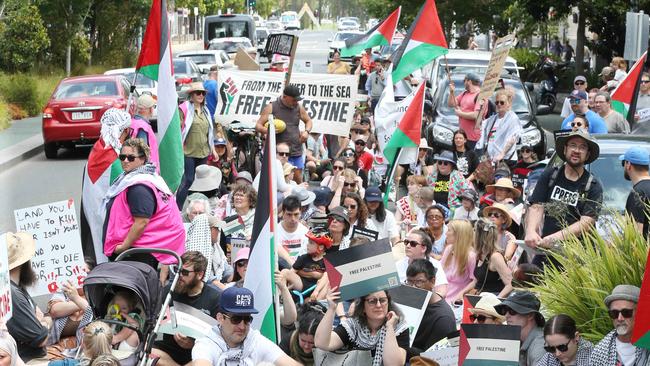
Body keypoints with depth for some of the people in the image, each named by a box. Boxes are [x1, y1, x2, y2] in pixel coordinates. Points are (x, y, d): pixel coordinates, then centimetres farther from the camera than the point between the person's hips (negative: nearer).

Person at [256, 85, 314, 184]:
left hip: (297, 151, 4)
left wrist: (306, 131, 2)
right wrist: (267, 130, -23)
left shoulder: (298, 108, 11)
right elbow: (258, 126, 0)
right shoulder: (271, 108, -1)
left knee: (298, 180, 6)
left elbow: (308, 121, 25)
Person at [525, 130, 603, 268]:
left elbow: (587, 222, -9)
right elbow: (536, 207, 3)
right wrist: (531, 231, -18)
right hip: (545, 252, 3)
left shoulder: (593, 186, 2)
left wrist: (557, 237, -22)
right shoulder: (549, 176, 12)